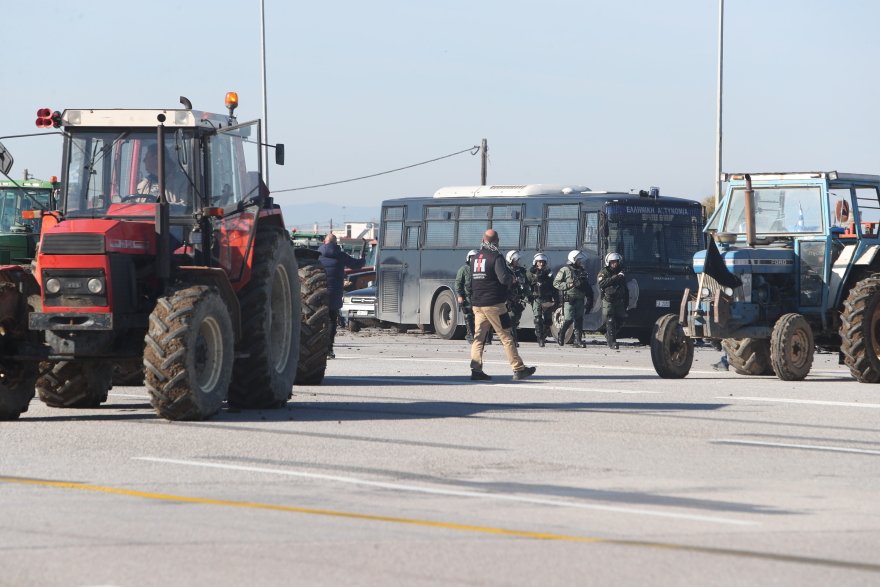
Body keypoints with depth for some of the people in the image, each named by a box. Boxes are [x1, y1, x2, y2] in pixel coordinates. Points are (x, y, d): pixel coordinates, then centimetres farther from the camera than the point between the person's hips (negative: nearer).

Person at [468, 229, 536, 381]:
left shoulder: (474, 258, 12)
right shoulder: (496, 257, -10)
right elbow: (504, 278, -18)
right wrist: (511, 277, 2)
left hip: (477, 304, 6)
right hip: (494, 304, -6)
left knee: (478, 338, 5)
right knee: (506, 337, -1)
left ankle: (476, 370, -4)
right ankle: (518, 369, 2)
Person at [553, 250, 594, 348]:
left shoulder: (582, 271, 16)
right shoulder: (565, 270, -2)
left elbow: (588, 287, 20)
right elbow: (556, 283, -4)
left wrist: (589, 299, 14)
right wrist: (568, 285, -15)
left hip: (579, 299, 5)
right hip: (569, 299, -5)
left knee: (579, 319, -1)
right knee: (569, 319, -8)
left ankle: (578, 340, 1)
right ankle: (561, 334, 18)